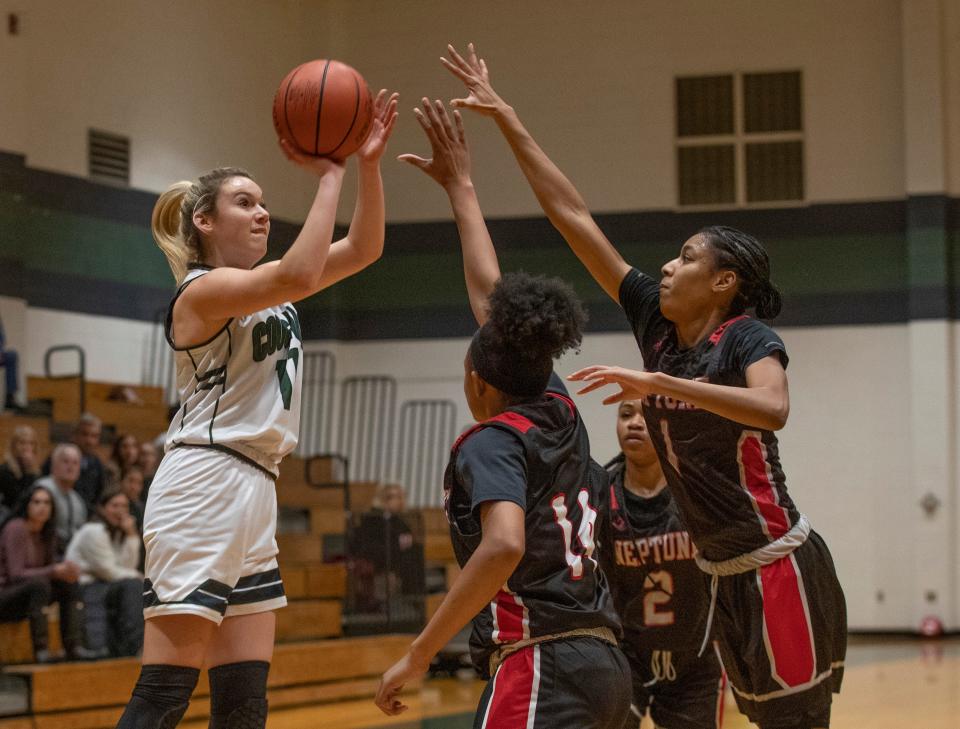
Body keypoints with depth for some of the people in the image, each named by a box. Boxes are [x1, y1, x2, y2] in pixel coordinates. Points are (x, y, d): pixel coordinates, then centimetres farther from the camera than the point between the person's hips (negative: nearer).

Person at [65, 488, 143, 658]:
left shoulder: (118, 533, 16)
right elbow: (107, 570, -11)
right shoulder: (93, 531, -8)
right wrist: (136, 577, -1)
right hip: (87, 587, -8)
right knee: (133, 586, -25)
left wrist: (131, 536, -3)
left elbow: (129, 566, 2)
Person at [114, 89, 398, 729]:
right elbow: (300, 274, -24)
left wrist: (369, 164, 3)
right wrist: (329, 176, -17)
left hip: (254, 491, 9)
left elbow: (364, 249, 17)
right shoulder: (203, 289, -7)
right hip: (204, 488, -9)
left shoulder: (263, 286, 18)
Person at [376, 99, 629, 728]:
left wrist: (418, 655, -20)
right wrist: (459, 184, 35)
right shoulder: (559, 413, 16)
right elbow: (489, 293, 27)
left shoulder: (493, 442, -4)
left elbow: (504, 545, -23)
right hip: (603, 659, 9)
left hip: (540, 666, -9)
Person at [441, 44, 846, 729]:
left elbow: (772, 409, -36)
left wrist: (659, 383, -36)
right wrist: (504, 116, 6)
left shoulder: (749, 338, -12)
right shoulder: (658, 322, 5)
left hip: (780, 566, -7)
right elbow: (573, 216, 5)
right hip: (725, 572, 7)